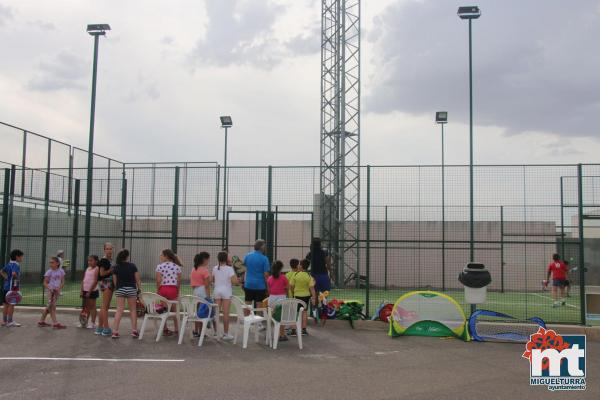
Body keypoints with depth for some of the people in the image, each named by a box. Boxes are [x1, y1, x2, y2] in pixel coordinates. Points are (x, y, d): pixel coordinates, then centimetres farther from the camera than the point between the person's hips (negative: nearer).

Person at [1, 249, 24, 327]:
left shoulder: (9, 264, 12)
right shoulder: (16, 265, -15)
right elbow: (14, 273, -32)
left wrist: (7, 277, 11)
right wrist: (17, 278, -15)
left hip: (6, 286, 9)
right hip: (12, 286, -8)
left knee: (6, 304, 13)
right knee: (11, 304, -1)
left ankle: (4, 321, 20)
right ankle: (10, 322, 4)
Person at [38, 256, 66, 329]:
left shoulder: (61, 271, 3)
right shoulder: (49, 272, -5)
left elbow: (62, 282, 4)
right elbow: (45, 283, -4)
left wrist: (59, 288, -15)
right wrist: (50, 288, -22)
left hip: (56, 291, 4)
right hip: (50, 291, -4)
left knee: (49, 307, 13)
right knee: (52, 306, -10)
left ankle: (41, 321, 26)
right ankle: (55, 323, -12)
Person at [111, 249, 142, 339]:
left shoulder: (116, 267, -1)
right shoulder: (132, 266, -4)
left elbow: (114, 280, 1)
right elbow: (137, 279, -4)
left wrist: (117, 288, 13)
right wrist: (139, 289, 5)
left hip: (119, 289, 1)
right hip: (131, 289, -1)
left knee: (119, 310, 2)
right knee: (133, 310, 9)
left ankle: (115, 331, -4)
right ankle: (134, 331, 11)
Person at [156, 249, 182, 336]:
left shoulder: (160, 266, -5)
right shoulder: (177, 266, 3)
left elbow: (158, 281, -9)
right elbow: (179, 281, 4)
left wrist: (157, 291, 3)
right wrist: (177, 292, 13)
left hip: (163, 289, -2)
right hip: (173, 290, 2)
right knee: (174, 310, 12)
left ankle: (165, 329, 14)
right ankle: (176, 330, 13)